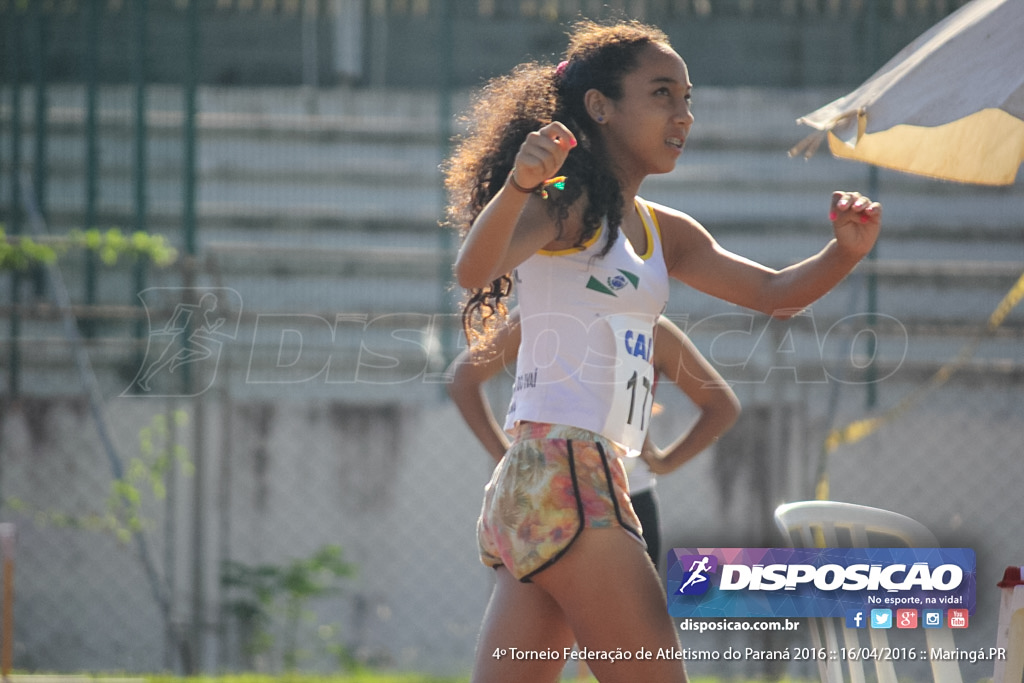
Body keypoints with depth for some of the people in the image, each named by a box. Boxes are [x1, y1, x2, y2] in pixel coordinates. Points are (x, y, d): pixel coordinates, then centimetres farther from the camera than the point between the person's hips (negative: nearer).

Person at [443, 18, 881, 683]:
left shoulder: (663, 234, 20)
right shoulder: (565, 204, -6)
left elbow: (774, 293, 19)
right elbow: (474, 270, -24)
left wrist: (845, 252, -2)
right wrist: (517, 187, -44)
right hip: (563, 474, -9)